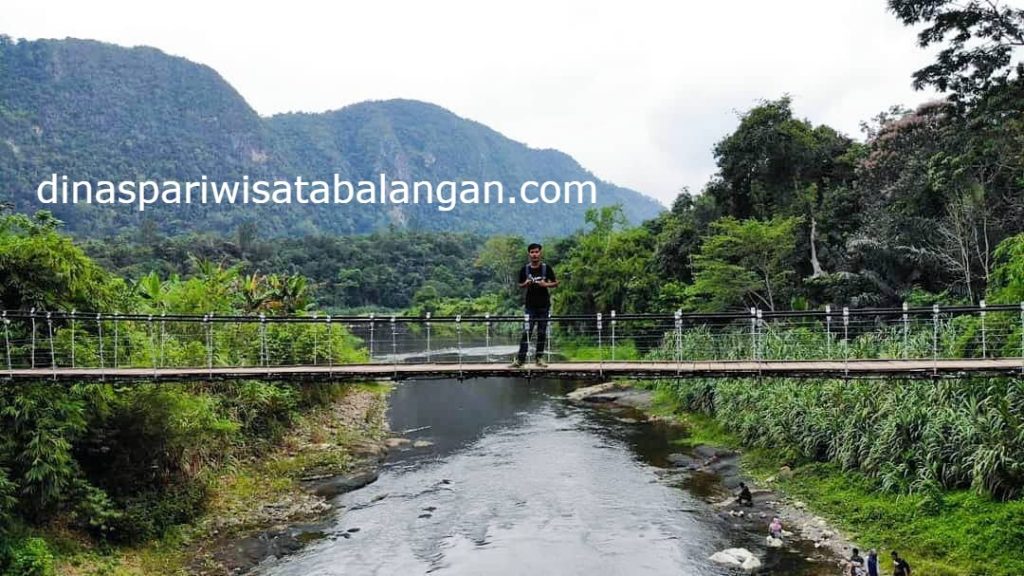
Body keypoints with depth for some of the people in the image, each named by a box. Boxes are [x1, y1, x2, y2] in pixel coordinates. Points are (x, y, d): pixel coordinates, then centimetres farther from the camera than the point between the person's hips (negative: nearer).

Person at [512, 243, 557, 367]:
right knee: (526, 332, -7)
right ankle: (520, 358, -7)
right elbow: (520, 285, 13)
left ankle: (539, 358, 14)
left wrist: (546, 284, -14)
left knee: (542, 332, 5)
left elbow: (555, 283, 5)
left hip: (543, 304, 0)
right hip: (530, 305, 0)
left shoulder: (546, 268, 1)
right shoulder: (525, 269, 4)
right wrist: (526, 284, -9)